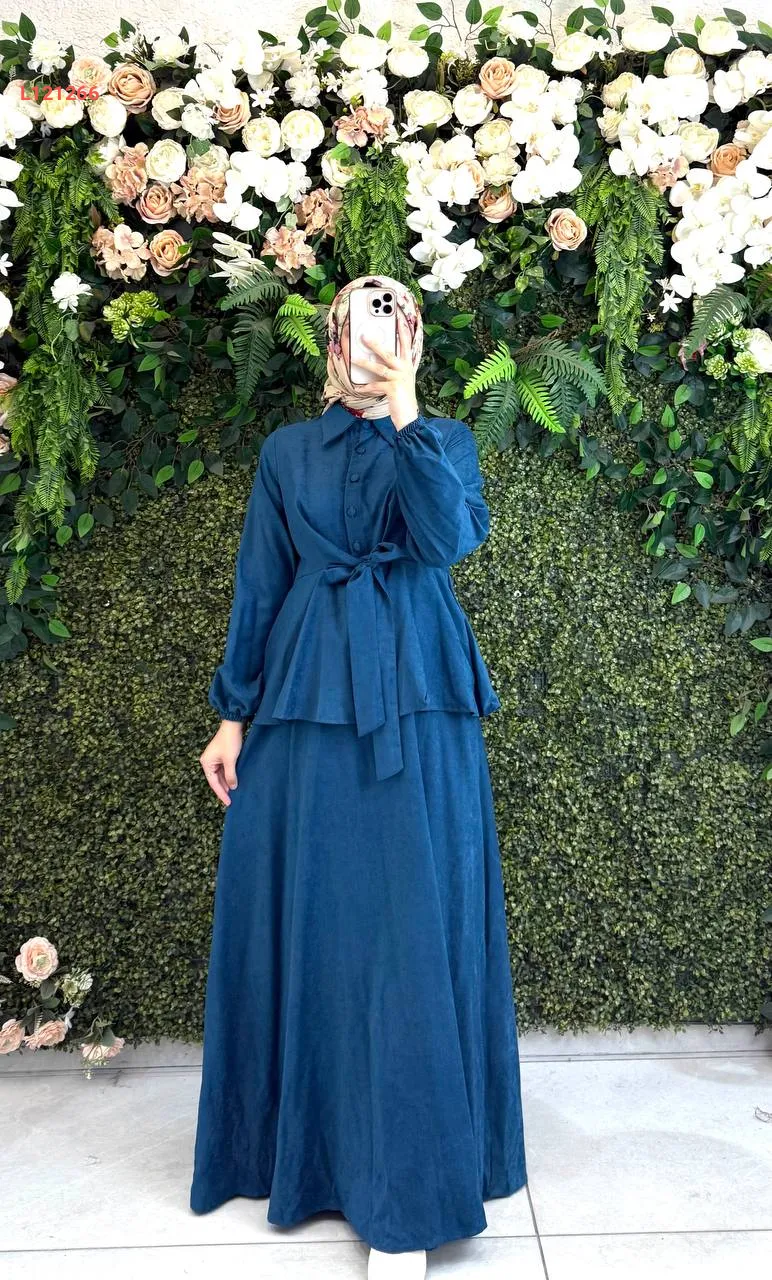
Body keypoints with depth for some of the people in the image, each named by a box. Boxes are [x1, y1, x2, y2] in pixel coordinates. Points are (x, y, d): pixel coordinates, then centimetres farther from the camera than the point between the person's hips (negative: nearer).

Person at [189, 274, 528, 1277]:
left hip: (420, 705, -1)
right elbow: (257, 588, 9)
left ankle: (407, 1197, 7)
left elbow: (449, 539, -11)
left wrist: (403, 412, -14)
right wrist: (232, 717, 5)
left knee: (414, 928, -3)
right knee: (311, 924, 8)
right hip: (307, 702, 2)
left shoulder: (444, 439, 9)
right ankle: (306, 1144, 29)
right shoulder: (288, 451, 12)